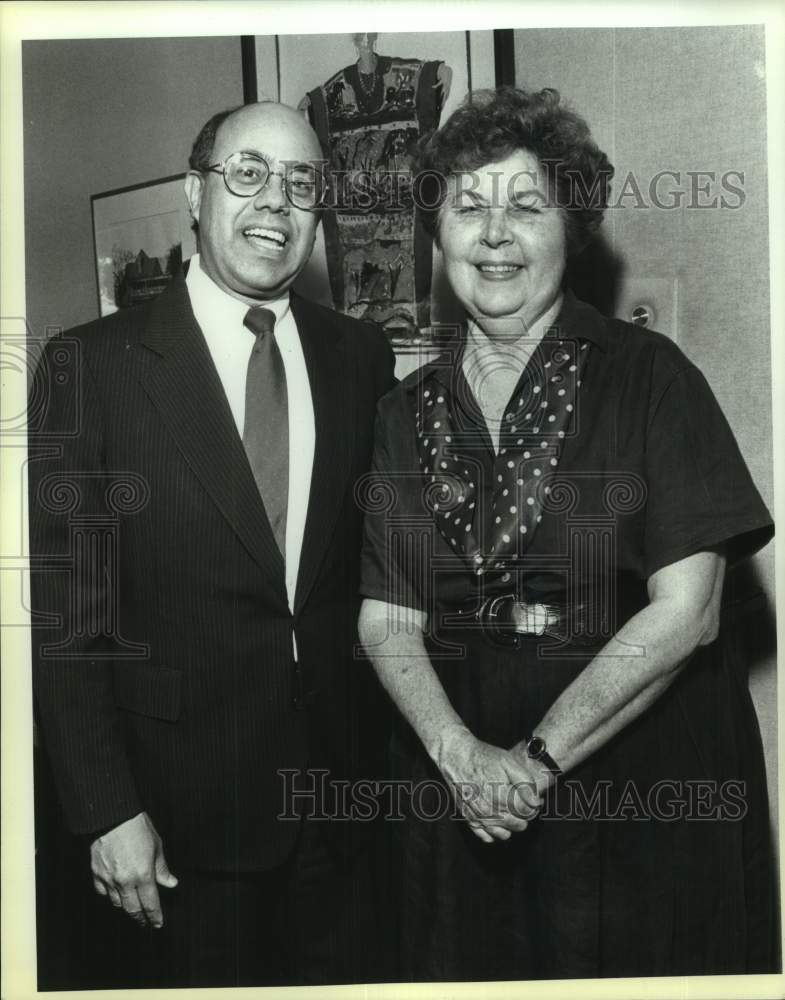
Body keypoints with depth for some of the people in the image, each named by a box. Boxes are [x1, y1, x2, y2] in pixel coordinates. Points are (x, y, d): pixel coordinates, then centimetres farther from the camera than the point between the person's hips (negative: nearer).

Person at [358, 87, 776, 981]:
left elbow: (686, 609, -13)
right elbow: (386, 619, -1)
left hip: (646, 795, -3)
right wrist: (459, 754, -16)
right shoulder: (407, 409, 4)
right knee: (473, 969, 17)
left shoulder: (647, 374, -7)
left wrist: (536, 758, -14)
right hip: (465, 806, 3)